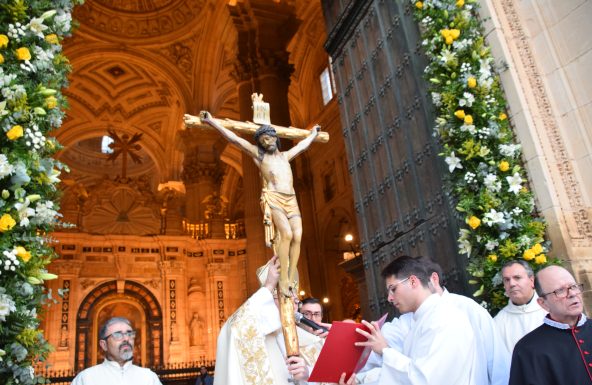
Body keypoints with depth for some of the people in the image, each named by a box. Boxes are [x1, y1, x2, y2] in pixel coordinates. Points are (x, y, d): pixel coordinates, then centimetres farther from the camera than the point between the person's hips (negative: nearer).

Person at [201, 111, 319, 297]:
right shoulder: (258, 154, 12)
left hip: (291, 200, 5)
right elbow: (234, 138, 6)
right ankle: (283, 280, -21)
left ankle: (291, 281, -10)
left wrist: (313, 134, 58)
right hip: (273, 199, -5)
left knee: (297, 237, -13)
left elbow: (302, 145, 44)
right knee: (287, 234, -26)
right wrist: (212, 121, 1)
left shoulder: (285, 156, 26)